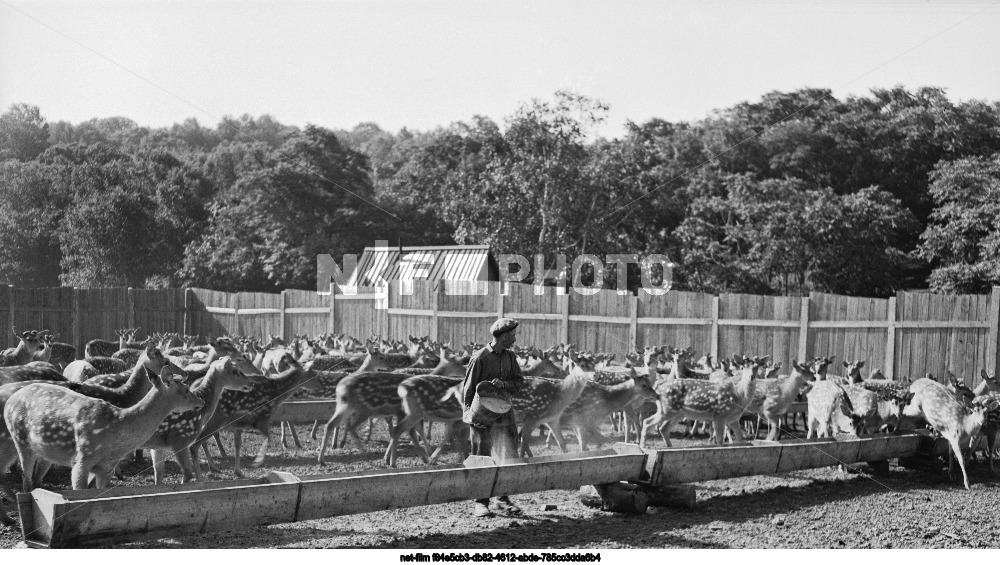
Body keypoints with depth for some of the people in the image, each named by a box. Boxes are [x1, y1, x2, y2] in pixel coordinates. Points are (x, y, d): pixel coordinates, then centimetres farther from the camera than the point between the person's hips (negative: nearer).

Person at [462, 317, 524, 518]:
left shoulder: (510, 357, 6)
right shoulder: (480, 358, -12)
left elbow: (519, 382, 3)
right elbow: (468, 388, -9)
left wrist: (503, 384, -16)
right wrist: (470, 412, -14)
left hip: (504, 413, 6)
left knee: (508, 457, 7)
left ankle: (503, 500, 18)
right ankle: (481, 503, 8)